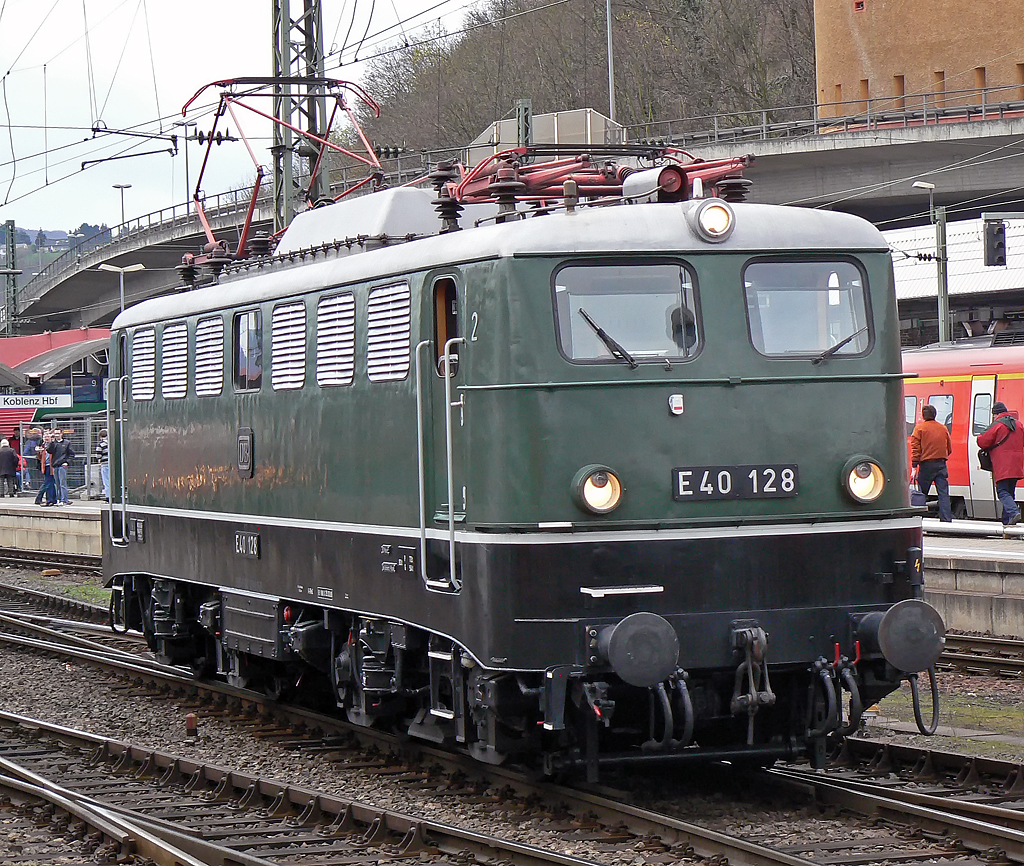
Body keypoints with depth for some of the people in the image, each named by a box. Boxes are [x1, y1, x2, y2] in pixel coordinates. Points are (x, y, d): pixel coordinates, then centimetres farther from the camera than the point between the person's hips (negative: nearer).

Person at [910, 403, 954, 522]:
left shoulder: (920, 428, -3)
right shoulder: (943, 428, 10)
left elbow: (916, 448, -7)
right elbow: (949, 449, 16)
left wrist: (914, 467, -7)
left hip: (926, 464, -3)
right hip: (941, 465, 3)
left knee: (922, 493, 6)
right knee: (943, 493, 0)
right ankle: (946, 520, -8)